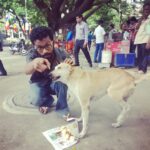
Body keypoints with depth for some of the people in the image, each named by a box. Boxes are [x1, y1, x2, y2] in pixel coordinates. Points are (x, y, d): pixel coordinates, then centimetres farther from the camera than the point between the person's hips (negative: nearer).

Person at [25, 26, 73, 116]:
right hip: (39, 83, 0)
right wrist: (34, 63, -73)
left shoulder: (59, 53, -22)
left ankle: (62, 108, -10)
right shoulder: (33, 54, -26)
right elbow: (27, 70, -47)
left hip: (55, 82, 0)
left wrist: (70, 64, -50)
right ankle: (48, 101, 9)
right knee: (37, 100, -29)